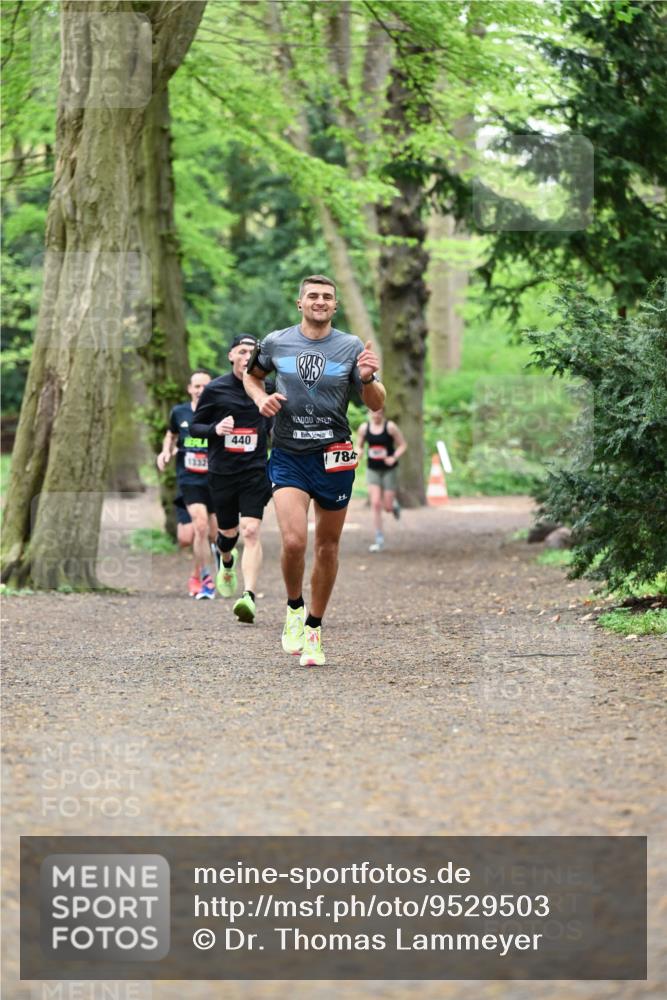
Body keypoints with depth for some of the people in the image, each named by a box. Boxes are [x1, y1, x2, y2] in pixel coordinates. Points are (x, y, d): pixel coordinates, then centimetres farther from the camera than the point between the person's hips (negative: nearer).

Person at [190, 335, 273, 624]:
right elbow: (195, 426, 3)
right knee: (228, 532, 12)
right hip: (222, 471, 1)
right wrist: (215, 429, -16)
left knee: (251, 531, -16)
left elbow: (274, 424, 20)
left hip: (255, 470, -1)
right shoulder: (214, 389, -2)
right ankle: (227, 564, 50)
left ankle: (249, 596, -23)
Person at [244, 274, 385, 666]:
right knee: (294, 541, -17)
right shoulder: (276, 343, 2)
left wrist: (367, 379, -20)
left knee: (328, 545, 9)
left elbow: (377, 405, 1)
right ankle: (294, 608, 10)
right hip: (288, 456, -1)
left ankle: (314, 627, 24)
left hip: (334, 456, 1)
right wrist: (260, 397, 0)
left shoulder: (352, 347, 0)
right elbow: (252, 375, 21)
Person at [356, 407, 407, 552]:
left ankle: (394, 504, 41)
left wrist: (394, 457, -23)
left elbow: (403, 445, -5)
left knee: (387, 507, 0)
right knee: (375, 503, -11)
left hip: (389, 470, -2)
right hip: (372, 470, 2)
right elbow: (359, 446, 11)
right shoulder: (364, 428, -2)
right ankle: (379, 540, -5)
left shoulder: (390, 427, -11)